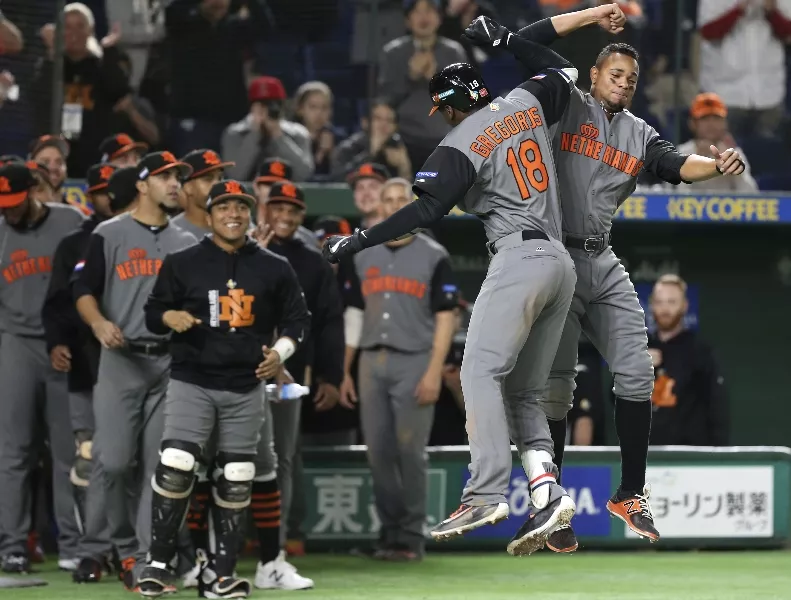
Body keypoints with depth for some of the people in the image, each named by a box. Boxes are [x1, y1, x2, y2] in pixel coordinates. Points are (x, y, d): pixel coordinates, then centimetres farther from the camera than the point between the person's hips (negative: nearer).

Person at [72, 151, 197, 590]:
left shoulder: (187, 244, 16)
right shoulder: (109, 235, 5)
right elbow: (83, 290, -1)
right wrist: (100, 323, -20)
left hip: (172, 361, 3)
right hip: (121, 361, -3)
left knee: (160, 465, -1)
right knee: (113, 460, -12)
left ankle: (146, 562, 1)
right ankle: (124, 547, 6)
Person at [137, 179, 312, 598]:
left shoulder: (273, 270, 6)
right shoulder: (182, 264, 2)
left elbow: (297, 318, 13)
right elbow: (152, 314, 6)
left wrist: (281, 351, -5)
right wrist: (170, 317, -17)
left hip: (245, 389, 3)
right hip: (192, 382, -2)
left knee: (235, 481, 4)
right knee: (174, 468, -17)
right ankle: (158, 563, -8)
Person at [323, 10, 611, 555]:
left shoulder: (462, 145, -3)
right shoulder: (527, 103, 15)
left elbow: (427, 210, -11)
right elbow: (562, 70, 35)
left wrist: (359, 241, -8)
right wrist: (501, 38, 37)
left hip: (519, 259, -8)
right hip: (562, 263, 8)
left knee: (481, 370, -16)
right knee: (523, 392, 10)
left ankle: (486, 493, -31)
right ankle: (547, 491, -7)